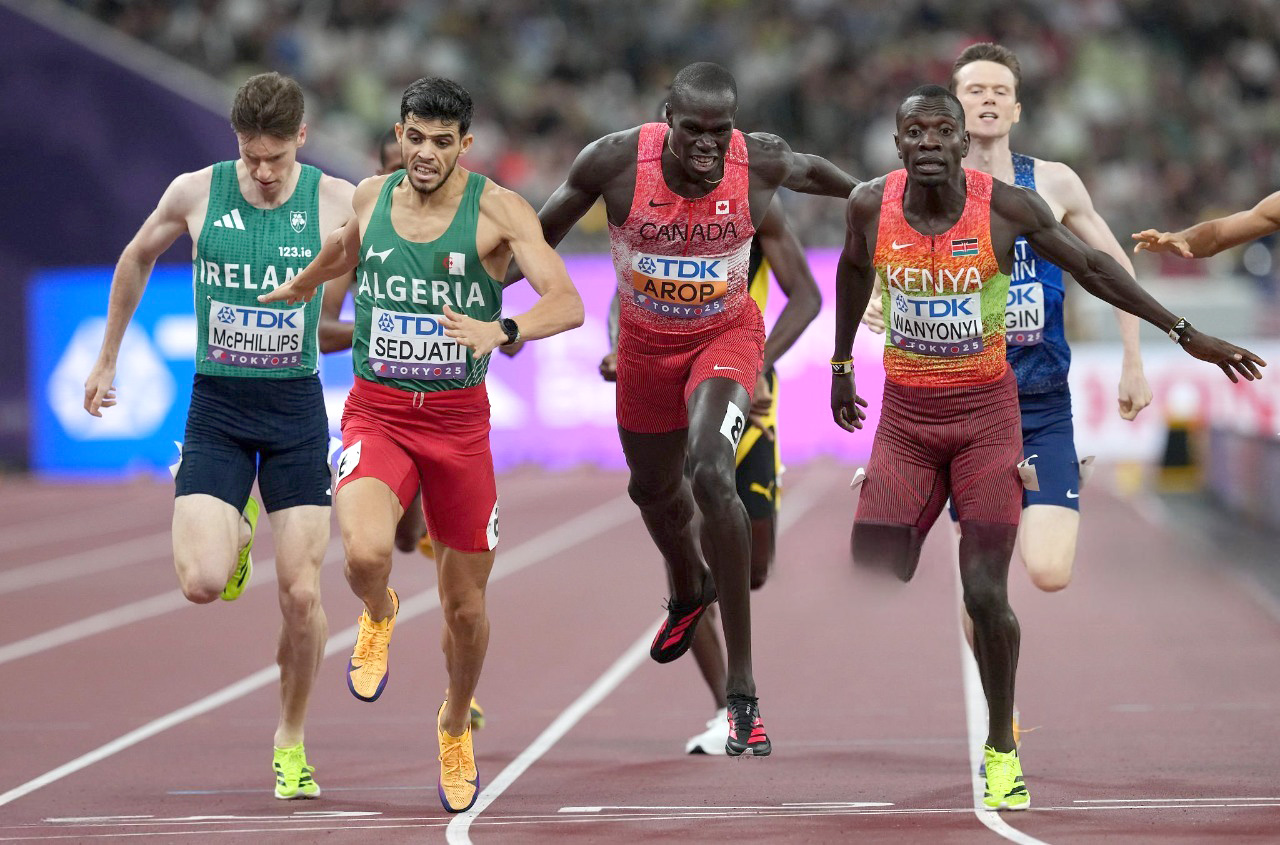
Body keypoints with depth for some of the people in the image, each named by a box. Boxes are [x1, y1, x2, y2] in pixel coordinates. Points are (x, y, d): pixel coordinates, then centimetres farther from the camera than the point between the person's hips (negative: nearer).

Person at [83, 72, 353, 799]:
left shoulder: (337, 201, -8)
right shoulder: (196, 193, -5)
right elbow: (137, 260, 14)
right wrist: (107, 361, 19)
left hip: (297, 409, 0)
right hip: (216, 408, 0)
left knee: (302, 593, -4)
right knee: (202, 583, -16)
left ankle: (292, 743, 18)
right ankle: (238, 533, 21)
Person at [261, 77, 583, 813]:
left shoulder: (496, 209, -10)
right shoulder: (371, 198, 1)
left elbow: (569, 303, -22)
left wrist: (502, 330, -40)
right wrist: (301, 287, 37)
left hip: (459, 420, -1)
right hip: (377, 413, 1)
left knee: (466, 605, 9)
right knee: (366, 552, -29)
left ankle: (456, 725, 40)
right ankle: (379, 615, 9)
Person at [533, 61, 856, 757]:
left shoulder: (760, 162, -21)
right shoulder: (615, 161, -23)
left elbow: (811, 170, 4)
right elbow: (543, 231, -7)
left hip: (725, 336, -3)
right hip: (645, 341, 3)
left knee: (711, 473, -27)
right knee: (652, 487, 22)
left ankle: (741, 687, -24)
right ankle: (689, 590, 61)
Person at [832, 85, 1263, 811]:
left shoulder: (1007, 206, -12)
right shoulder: (872, 206, -6)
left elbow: (1091, 267, -1)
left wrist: (1185, 334, -1)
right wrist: (841, 363, 23)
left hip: (986, 411, -2)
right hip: (904, 416, 2)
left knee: (986, 593, -8)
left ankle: (1001, 749, 11)